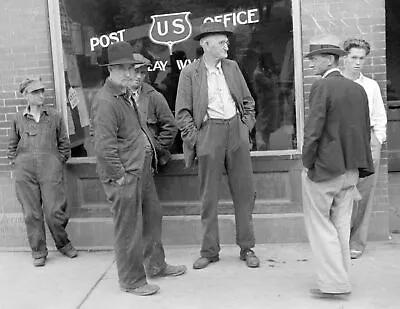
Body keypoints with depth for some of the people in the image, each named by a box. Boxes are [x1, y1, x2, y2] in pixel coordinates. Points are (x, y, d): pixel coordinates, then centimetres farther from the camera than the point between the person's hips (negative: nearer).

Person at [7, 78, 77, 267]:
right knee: (32, 213, 4)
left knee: (55, 211, -3)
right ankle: (38, 252, 18)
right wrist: (16, 162, 8)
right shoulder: (18, 119, 8)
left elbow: (64, 142, 12)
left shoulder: (54, 116, 7)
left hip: (51, 169, -1)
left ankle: (63, 244, 22)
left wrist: (60, 160, 3)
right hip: (25, 172, 1)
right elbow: (12, 145, 18)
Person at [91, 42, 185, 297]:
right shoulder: (105, 101, -17)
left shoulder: (127, 94, 14)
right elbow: (104, 146, -22)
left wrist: (153, 152, 18)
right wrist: (119, 175, -18)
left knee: (151, 219, 20)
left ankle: (156, 265, 38)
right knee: (129, 230, 2)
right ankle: (132, 281, 19)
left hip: (141, 170, 10)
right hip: (124, 176, -10)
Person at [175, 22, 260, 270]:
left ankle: (247, 248, 19)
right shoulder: (190, 73, -2)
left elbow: (247, 100, 16)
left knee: (244, 192, 6)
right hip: (209, 133, -3)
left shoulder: (232, 67, 10)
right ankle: (210, 251, 17)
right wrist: (195, 139, -8)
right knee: (209, 197, 4)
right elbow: (182, 112, -2)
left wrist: (247, 125, 5)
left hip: (236, 132, 4)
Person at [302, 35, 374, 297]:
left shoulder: (321, 87, -13)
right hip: (350, 169, 7)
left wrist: (308, 162, -7)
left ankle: (333, 283, 6)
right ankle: (340, 279, 25)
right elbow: (365, 131, 11)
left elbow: (313, 130, -18)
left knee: (320, 225, 5)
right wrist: (357, 165, 16)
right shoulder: (358, 89, 9)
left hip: (324, 169, -7)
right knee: (341, 225, 15)